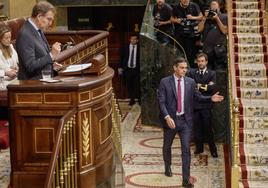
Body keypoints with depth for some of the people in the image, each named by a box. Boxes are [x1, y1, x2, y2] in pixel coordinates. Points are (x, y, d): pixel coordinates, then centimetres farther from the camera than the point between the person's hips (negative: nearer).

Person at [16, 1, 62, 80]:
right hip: (32, 83, -9)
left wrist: (51, 64, 7)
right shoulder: (25, 35, -17)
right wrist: (51, 55, -22)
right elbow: (30, 66, -21)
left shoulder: (39, 30, 10)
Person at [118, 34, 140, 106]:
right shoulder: (125, 48, 4)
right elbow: (122, 58, 8)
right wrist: (120, 67, 3)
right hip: (127, 69, 2)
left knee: (137, 85, -1)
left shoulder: (139, 48, -2)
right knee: (129, 85, 6)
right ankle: (132, 99, 16)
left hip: (136, 69, -2)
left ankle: (139, 99, 11)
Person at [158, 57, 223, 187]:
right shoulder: (165, 82, -7)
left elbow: (198, 97, 8)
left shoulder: (190, 82, 2)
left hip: (185, 120, 1)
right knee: (167, 146, 19)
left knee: (186, 149, -5)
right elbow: (161, 102, -11)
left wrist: (211, 98, -10)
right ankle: (168, 167, 45)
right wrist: (167, 117, -24)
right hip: (170, 119, -1)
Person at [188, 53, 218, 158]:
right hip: (194, 103, 2)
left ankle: (213, 149, 8)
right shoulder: (192, 73, 10)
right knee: (197, 127, 6)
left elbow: (212, 88, -8)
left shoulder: (212, 73, 6)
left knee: (208, 128, -1)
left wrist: (199, 86, -8)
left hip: (206, 104, -2)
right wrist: (205, 86, -11)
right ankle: (199, 147, 18)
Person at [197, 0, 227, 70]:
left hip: (219, 49, -3)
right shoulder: (206, 18, 15)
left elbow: (224, 31, -6)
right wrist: (205, 18, -3)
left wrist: (217, 19, -9)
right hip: (207, 49, 3)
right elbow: (199, 29, 4)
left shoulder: (224, 17, 6)